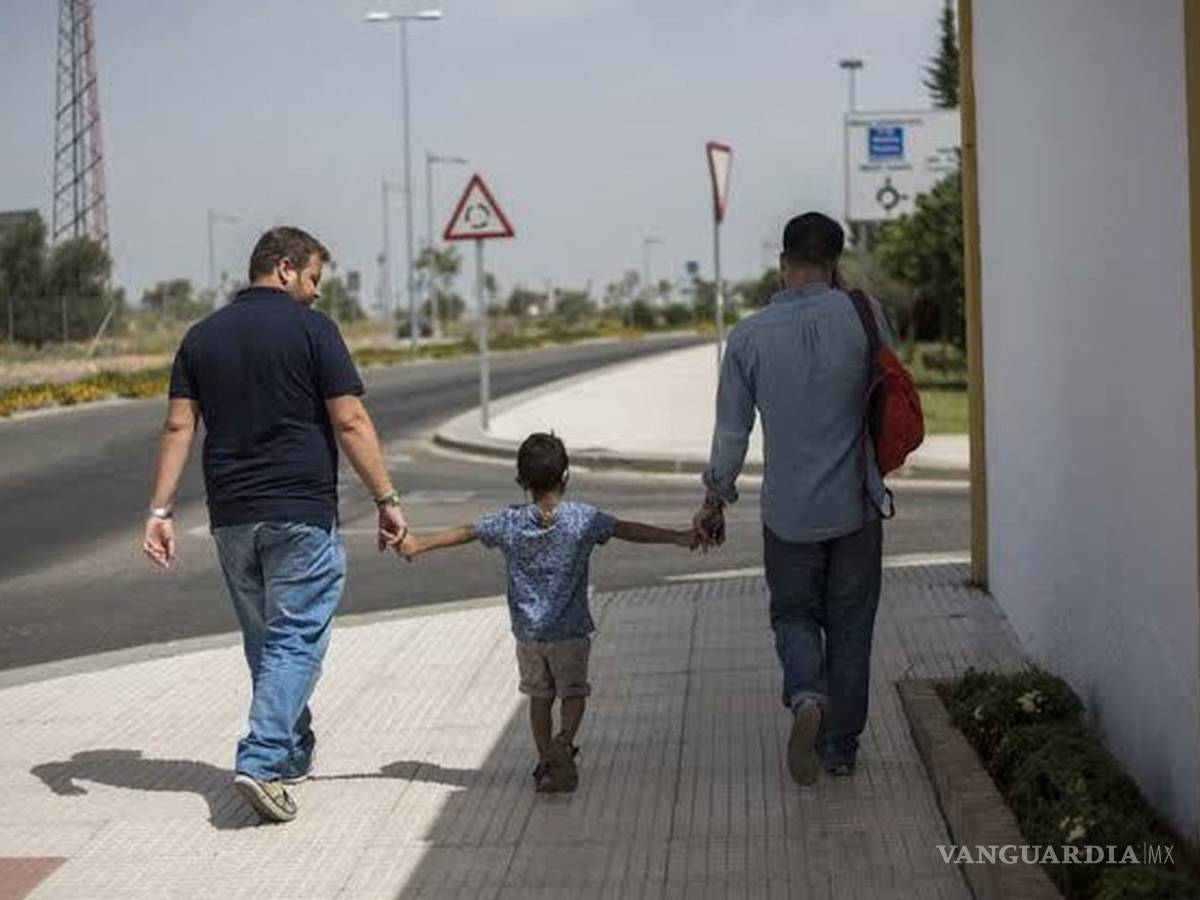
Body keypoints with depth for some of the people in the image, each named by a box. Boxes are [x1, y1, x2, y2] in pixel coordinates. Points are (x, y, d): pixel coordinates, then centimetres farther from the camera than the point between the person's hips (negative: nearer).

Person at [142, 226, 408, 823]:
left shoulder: (202, 336, 9)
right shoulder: (311, 329, -5)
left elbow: (178, 427, 4)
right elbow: (350, 422, -10)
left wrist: (160, 511, 4)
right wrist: (386, 499, -5)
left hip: (232, 516, 6)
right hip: (302, 514, -5)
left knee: (264, 639, 18)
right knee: (296, 638, -1)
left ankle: (291, 752, 31)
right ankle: (261, 761, -14)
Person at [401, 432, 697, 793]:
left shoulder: (509, 522, -2)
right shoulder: (582, 519, -9)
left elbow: (463, 533, 7)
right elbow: (630, 530, -11)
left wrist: (417, 544, 19)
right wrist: (677, 537, -7)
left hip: (528, 631, 2)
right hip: (570, 629, -2)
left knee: (540, 697, 15)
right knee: (573, 692, 7)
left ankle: (546, 764, 19)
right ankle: (564, 741, -19)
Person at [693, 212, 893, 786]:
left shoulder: (748, 337, -7)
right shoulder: (862, 314, -9)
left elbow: (731, 430, -1)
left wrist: (715, 500, 11)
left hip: (788, 512, 0)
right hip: (856, 505, 0)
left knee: (794, 614, 16)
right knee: (849, 626, 13)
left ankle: (806, 695, -12)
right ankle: (840, 746, 20)